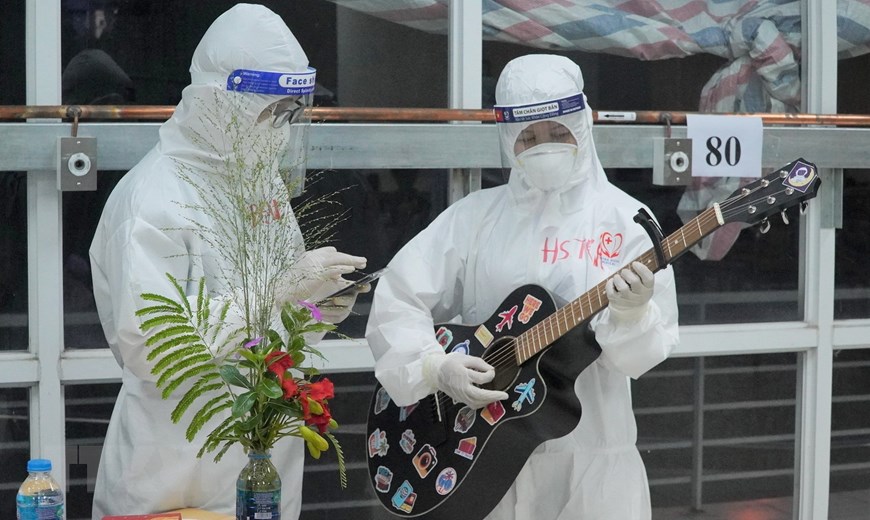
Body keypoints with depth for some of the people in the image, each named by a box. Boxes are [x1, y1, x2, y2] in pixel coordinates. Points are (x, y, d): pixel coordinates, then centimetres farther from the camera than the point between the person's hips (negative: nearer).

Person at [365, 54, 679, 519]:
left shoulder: (626, 221, -3)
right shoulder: (474, 216, 2)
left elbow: (643, 355, -7)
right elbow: (396, 302, -1)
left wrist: (630, 314, -27)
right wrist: (436, 367, -16)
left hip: (590, 451, -1)